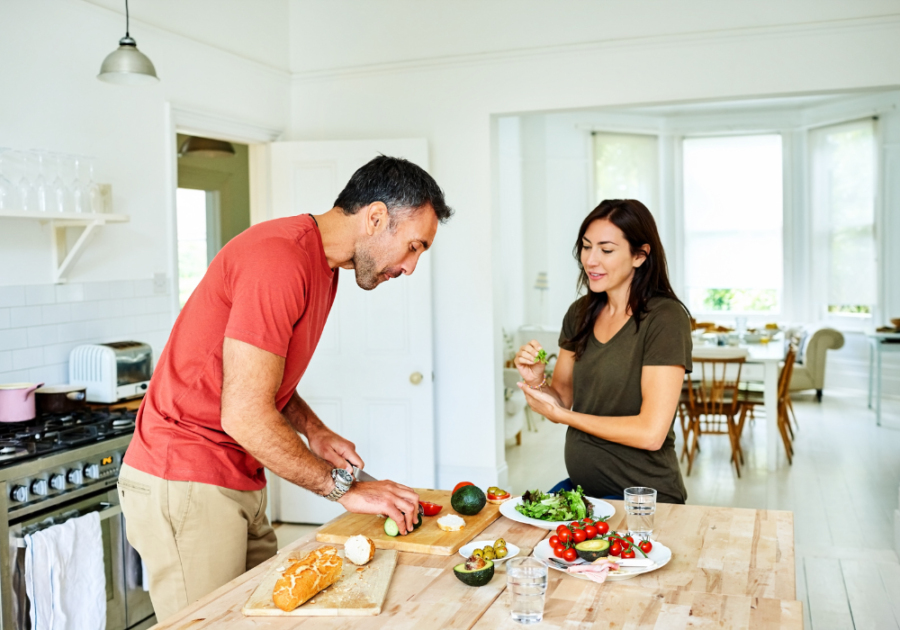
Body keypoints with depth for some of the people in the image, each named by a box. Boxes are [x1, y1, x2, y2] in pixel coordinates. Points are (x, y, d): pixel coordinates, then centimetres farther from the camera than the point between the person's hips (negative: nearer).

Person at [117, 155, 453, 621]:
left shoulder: (322, 267, 11)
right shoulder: (280, 259, -22)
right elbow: (244, 416, -24)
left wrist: (314, 432, 5)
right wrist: (343, 487, -16)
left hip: (238, 482, 9)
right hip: (184, 484, -9)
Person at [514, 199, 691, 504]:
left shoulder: (666, 318, -15)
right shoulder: (580, 313, 5)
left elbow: (651, 433, -20)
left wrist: (563, 415, -12)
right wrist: (536, 382, -10)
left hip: (643, 499, -6)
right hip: (581, 488, 6)